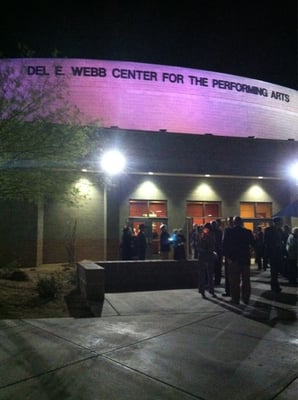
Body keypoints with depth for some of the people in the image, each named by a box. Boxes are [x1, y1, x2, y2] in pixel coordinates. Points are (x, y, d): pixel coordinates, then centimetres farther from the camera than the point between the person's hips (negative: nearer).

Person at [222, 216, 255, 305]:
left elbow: (224, 245, -9)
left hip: (233, 259, -2)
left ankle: (235, 299, 6)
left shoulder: (229, 232, -5)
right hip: (245, 259, 2)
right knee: (246, 280, 12)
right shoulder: (248, 232, -2)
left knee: (234, 280, 5)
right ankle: (246, 299, 17)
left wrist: (228, 256, -4)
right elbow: (253, 244, -2)